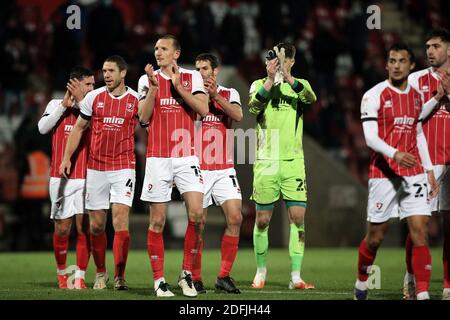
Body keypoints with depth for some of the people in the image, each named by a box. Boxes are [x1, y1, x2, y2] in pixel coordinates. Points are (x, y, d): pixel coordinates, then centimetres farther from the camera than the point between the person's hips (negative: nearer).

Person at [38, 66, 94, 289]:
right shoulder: (56, 104, 6)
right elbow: (43, 128, -7)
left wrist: (81, 102, -11)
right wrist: (64, 105, -11)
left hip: (85, 178, 1)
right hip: (60, 177, -1)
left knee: (84, 227, -7)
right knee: (62, 228, 2)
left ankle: (80, 277, -2)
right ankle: (61, 272, 19)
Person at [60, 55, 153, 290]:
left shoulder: (136, 99, 1)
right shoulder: (94, 97, 4)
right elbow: (78, 128, 10)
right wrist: (66, 157, 6)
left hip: (123, 167, -2)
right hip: (96, 167, 2)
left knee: (121, 219, -13)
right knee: (97, 224, 5)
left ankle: (120, 276, -13)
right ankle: (100, 272, 21)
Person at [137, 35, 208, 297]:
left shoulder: (192, 77, 7)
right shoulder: (147, 79, 7)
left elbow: (203, 110, -7)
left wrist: (178, 86, -10)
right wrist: (153, 87, -13)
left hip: (186, 157, 0)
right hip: (158, 158, 0)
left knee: (196, 214, -13)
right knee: (157, 221, 0)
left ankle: (187, 273, 1)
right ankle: (159, 279, 7)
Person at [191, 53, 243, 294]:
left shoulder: (229, 94, 7)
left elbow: (238, 115, -14)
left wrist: (215, 95, -22)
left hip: (224, 170, 1)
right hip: (198, 169, -1)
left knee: (235, 218, -10)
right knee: (197, 224, -2)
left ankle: (224, 276, -3)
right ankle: (196, 279, 6)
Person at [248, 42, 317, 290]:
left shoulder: (299, 85, 8)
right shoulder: (260, 85, 7)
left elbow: (310, 98, -16)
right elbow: (254, 106, -14)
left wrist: (288, 78, -30)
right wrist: (270, 79, -23)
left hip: (293, 162, 1)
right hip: (265, 161, -1)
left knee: (298, 218, -6)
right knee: (262, 220, 3)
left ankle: (296, 277, -3)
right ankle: (261, 271, 20)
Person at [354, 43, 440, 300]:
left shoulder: (417, 96, 12)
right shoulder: (374, 96, -6)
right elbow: (370, 137, -14)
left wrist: (429, 170, 16)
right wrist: (395, 154, -30)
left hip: (414, 173, 4)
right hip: (384, 173, -4)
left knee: (420, 230, -9)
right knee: (376, 236, 4)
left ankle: (423, 294, -11)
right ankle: (362, 283, 29)